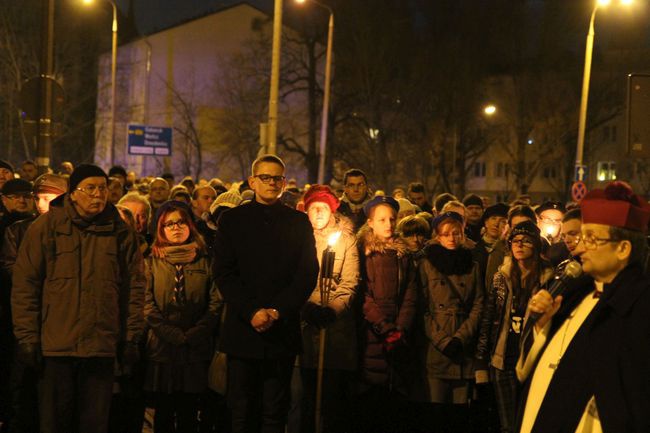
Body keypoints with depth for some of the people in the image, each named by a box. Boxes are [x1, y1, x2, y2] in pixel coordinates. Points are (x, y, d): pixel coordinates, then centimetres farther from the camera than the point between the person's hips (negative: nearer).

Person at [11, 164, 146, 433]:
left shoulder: (120, 232, 6)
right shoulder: (45, 228, 0)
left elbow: (134, 287, 8)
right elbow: (24, 286, -1)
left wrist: (131, 338, 4)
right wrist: (27, 338, -6)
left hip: (102, 347, 2)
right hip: (56, 346, -2)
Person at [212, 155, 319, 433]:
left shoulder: (299, 222, 9)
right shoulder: (232, 220, 7)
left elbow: (308, 274, 3)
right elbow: (224, 273, -1)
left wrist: (278, 311, -10)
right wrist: (252, 312, -12)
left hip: (282, 331, 1)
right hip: (243, 330, 0)